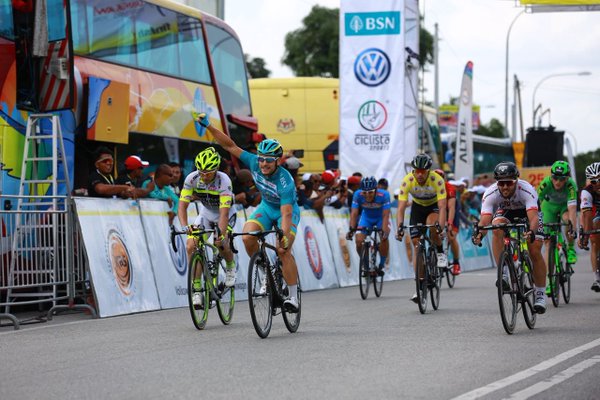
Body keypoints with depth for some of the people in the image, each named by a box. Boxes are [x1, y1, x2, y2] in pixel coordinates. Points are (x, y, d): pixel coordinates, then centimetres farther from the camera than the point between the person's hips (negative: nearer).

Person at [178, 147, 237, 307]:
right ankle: (196, 289, -8)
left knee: (221, 244, -28)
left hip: (224, 215, -3)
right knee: (191, 246, -17)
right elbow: (182, 205, -26)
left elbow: (224, 212, -39)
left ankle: (230, 265, 8)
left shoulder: (224, 181, -33)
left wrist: (221, 234, -52)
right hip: (205, 214, 3)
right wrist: (185, 226, -45)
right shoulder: (192, 179, -23)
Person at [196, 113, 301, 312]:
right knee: (248, 237, -23)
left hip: (287, 211, -5)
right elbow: (231, 146, -17)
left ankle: (293, 297, -13)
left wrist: (284, 237, -52)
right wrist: (208, 126, -23)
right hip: (266, 207, 5)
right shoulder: (254, 163, -22)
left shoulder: (285, 181, -35)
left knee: (283, 250, -23)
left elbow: (286, 214, -40)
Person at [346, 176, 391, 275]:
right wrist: (351, 229, -41)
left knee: (384, 238, -27)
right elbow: (354, 213, -29)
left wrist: (384, 231, -47)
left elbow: (385, 215, -35)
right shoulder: (358, 195, -29)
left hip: (380, 218, -2)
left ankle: (381, 265, -6)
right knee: (359, 240, -19)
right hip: (366, 217, 2)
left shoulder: (384, 195, -34)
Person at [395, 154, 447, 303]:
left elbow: (442, 207, -37)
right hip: (418, 207, 2)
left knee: (431, 224, -36)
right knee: (416, 243, -8)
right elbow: (401, 208, -29)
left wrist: (440, 227, -52)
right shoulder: (407, 181, -28)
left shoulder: (437, 180, -33)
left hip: (434, 206, -2)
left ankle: (440, 253, -8)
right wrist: (400, 227, -44)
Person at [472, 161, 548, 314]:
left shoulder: (526, 190, -39)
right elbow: (485, 220, -41)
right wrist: (479, 234, -62)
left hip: (528, 211, -2)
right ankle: (503, 273, -24)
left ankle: (540, 294, -1)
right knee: (497, 228, -32)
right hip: (505, 211, 2)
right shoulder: (490, 194, -33)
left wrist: (531, 232, -71)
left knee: (535, 252, -15)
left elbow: (533, 218, -50)